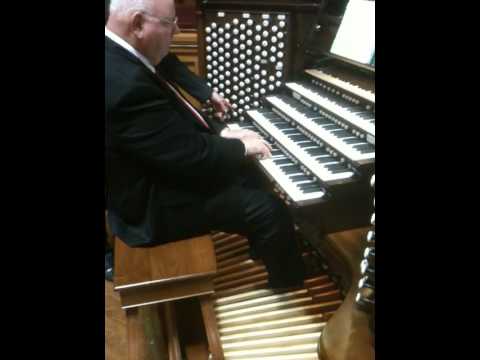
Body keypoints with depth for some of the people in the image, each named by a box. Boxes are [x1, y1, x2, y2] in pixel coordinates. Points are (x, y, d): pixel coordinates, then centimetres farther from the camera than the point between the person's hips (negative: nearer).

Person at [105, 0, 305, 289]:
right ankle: (291, 285, 17)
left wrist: (222, 133, 0)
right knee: (270, 209, -10)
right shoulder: (126, 84, -32)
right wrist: (241, 147, -11)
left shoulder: (121, 57, 1)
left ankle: (265, 248, 38)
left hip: (164, 168, 10)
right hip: (154, 204, -10)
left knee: (247, 173, 19)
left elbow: (174, 120, 10)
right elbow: (190, 154, -28)